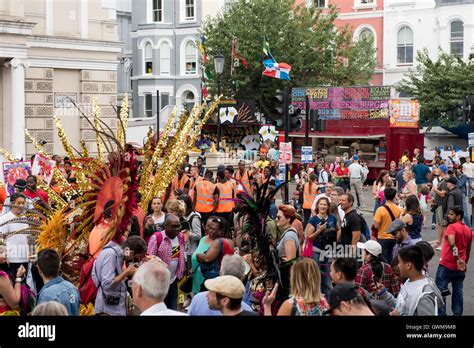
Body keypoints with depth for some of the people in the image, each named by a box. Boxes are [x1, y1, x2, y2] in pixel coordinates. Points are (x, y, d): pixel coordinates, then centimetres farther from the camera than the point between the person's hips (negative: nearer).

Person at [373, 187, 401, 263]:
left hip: (383, 238, -4)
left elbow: (376, 226, -17)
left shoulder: (381, 209, -17)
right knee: (391, 260, 13)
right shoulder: (398, 209, -3)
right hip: (394, 238, 4)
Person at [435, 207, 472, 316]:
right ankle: (457, 313, 12)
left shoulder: (452, 227, -11)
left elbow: (452, 244, -29)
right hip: (460, 267, 7)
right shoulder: (468, 230, 11)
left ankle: (441, 313, -3)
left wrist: (457, 258, -30)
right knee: (458, 292, 11)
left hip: (446, 265, -7)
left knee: (440, 290, 0)